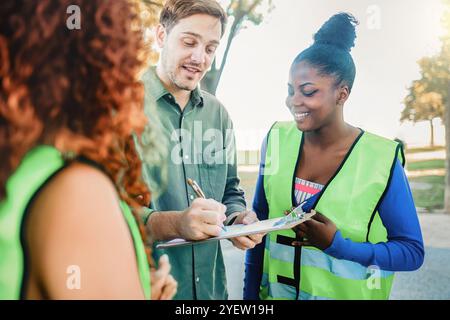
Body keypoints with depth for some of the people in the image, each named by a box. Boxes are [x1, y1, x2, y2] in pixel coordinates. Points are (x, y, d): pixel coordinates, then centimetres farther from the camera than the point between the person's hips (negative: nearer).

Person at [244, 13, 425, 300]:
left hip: (346, 294, -2)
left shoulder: (382, 160, -16)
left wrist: (337, 244, -25)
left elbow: (412, 251, -11)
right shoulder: (277, 140, -8)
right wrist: (250, 294, 1)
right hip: (274, 292, 3)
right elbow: (258, 223, 0)